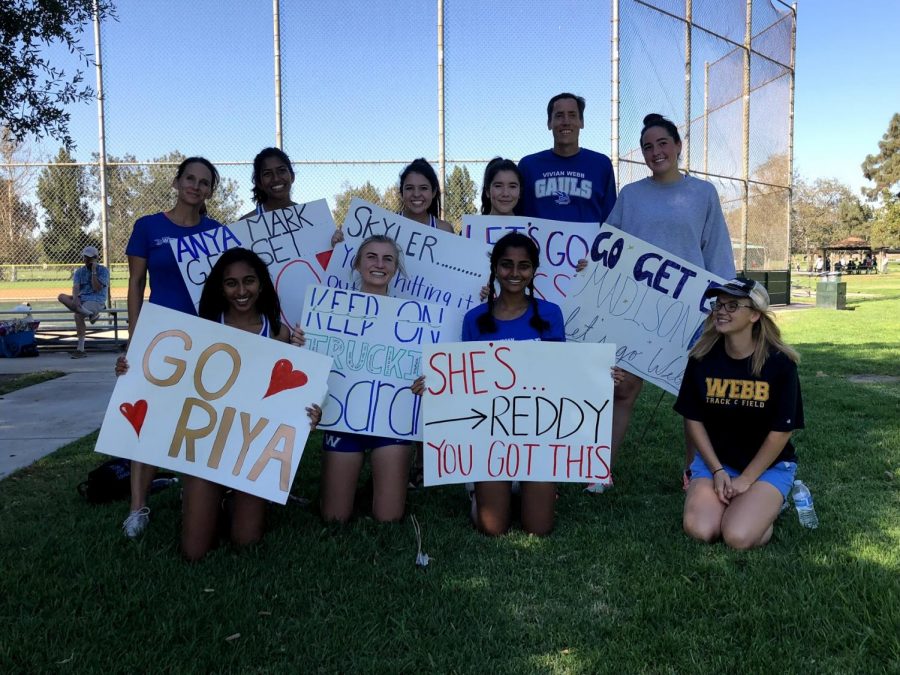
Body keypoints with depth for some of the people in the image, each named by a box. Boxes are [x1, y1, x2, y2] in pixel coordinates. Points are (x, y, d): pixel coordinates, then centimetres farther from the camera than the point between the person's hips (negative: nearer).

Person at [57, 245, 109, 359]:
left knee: (78, 316, -32)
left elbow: (97, 288, -10)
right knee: (62, 296, -21)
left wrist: (94, 271, -10)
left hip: (96, 301, -6)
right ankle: (90, 314, -35)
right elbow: (75, 287, -1)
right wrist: (75, 298, -22)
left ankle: (81, 349, -27)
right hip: (81, 299, 6)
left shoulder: (103, 270, 1)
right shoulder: (79, 271, 15)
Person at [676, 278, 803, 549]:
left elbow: (781, 431, -11)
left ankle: (769, 503, 10)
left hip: (768, 465, -2)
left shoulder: (779, 363, -15)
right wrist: (717, 471, -8)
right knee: (699, 529, -21)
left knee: (738, 537, -23)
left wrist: (746, 480, -10)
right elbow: (694, 419, -1)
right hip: (714, 459, 2)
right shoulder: (702, 358, -7)